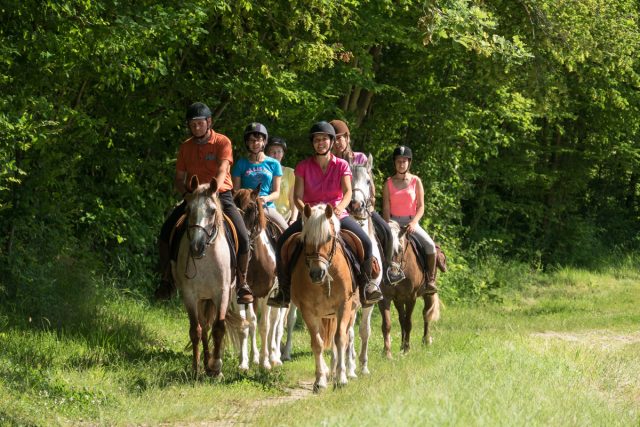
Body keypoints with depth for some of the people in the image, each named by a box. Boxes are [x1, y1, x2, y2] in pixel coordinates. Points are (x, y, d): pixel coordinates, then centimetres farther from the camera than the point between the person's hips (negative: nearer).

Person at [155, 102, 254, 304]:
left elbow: (222, 171, -18)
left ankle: (242, 283, -5)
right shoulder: (185, 147, 9)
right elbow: (178, 179, 10)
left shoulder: (222, 142, -3)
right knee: (165, 232, -15)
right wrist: (188, 194, -11)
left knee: (243, 237, -22)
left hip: (221, 195, -3)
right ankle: (166, 280, -2)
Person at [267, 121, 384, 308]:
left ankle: (366, 283, -3)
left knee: (365, 242, -24)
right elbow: (297, 196, -4)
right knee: (282, 242, -23)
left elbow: (348, 192, -11)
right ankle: (284, 291, -11)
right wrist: (305, 210, -26)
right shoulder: (303, 166, 2)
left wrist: (340, 208, -33)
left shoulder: (342, 166, 3)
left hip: (337, 214, 0)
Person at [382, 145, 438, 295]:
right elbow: (386, 208, 2)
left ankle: (430, 280, -13)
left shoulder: (416, 181, 5)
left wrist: (414, 222, -15)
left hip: (411, 222, 0)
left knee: (430, 244, -24)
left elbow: (421, 206, 2)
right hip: (393, 222, 0)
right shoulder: (388, 183, 6)